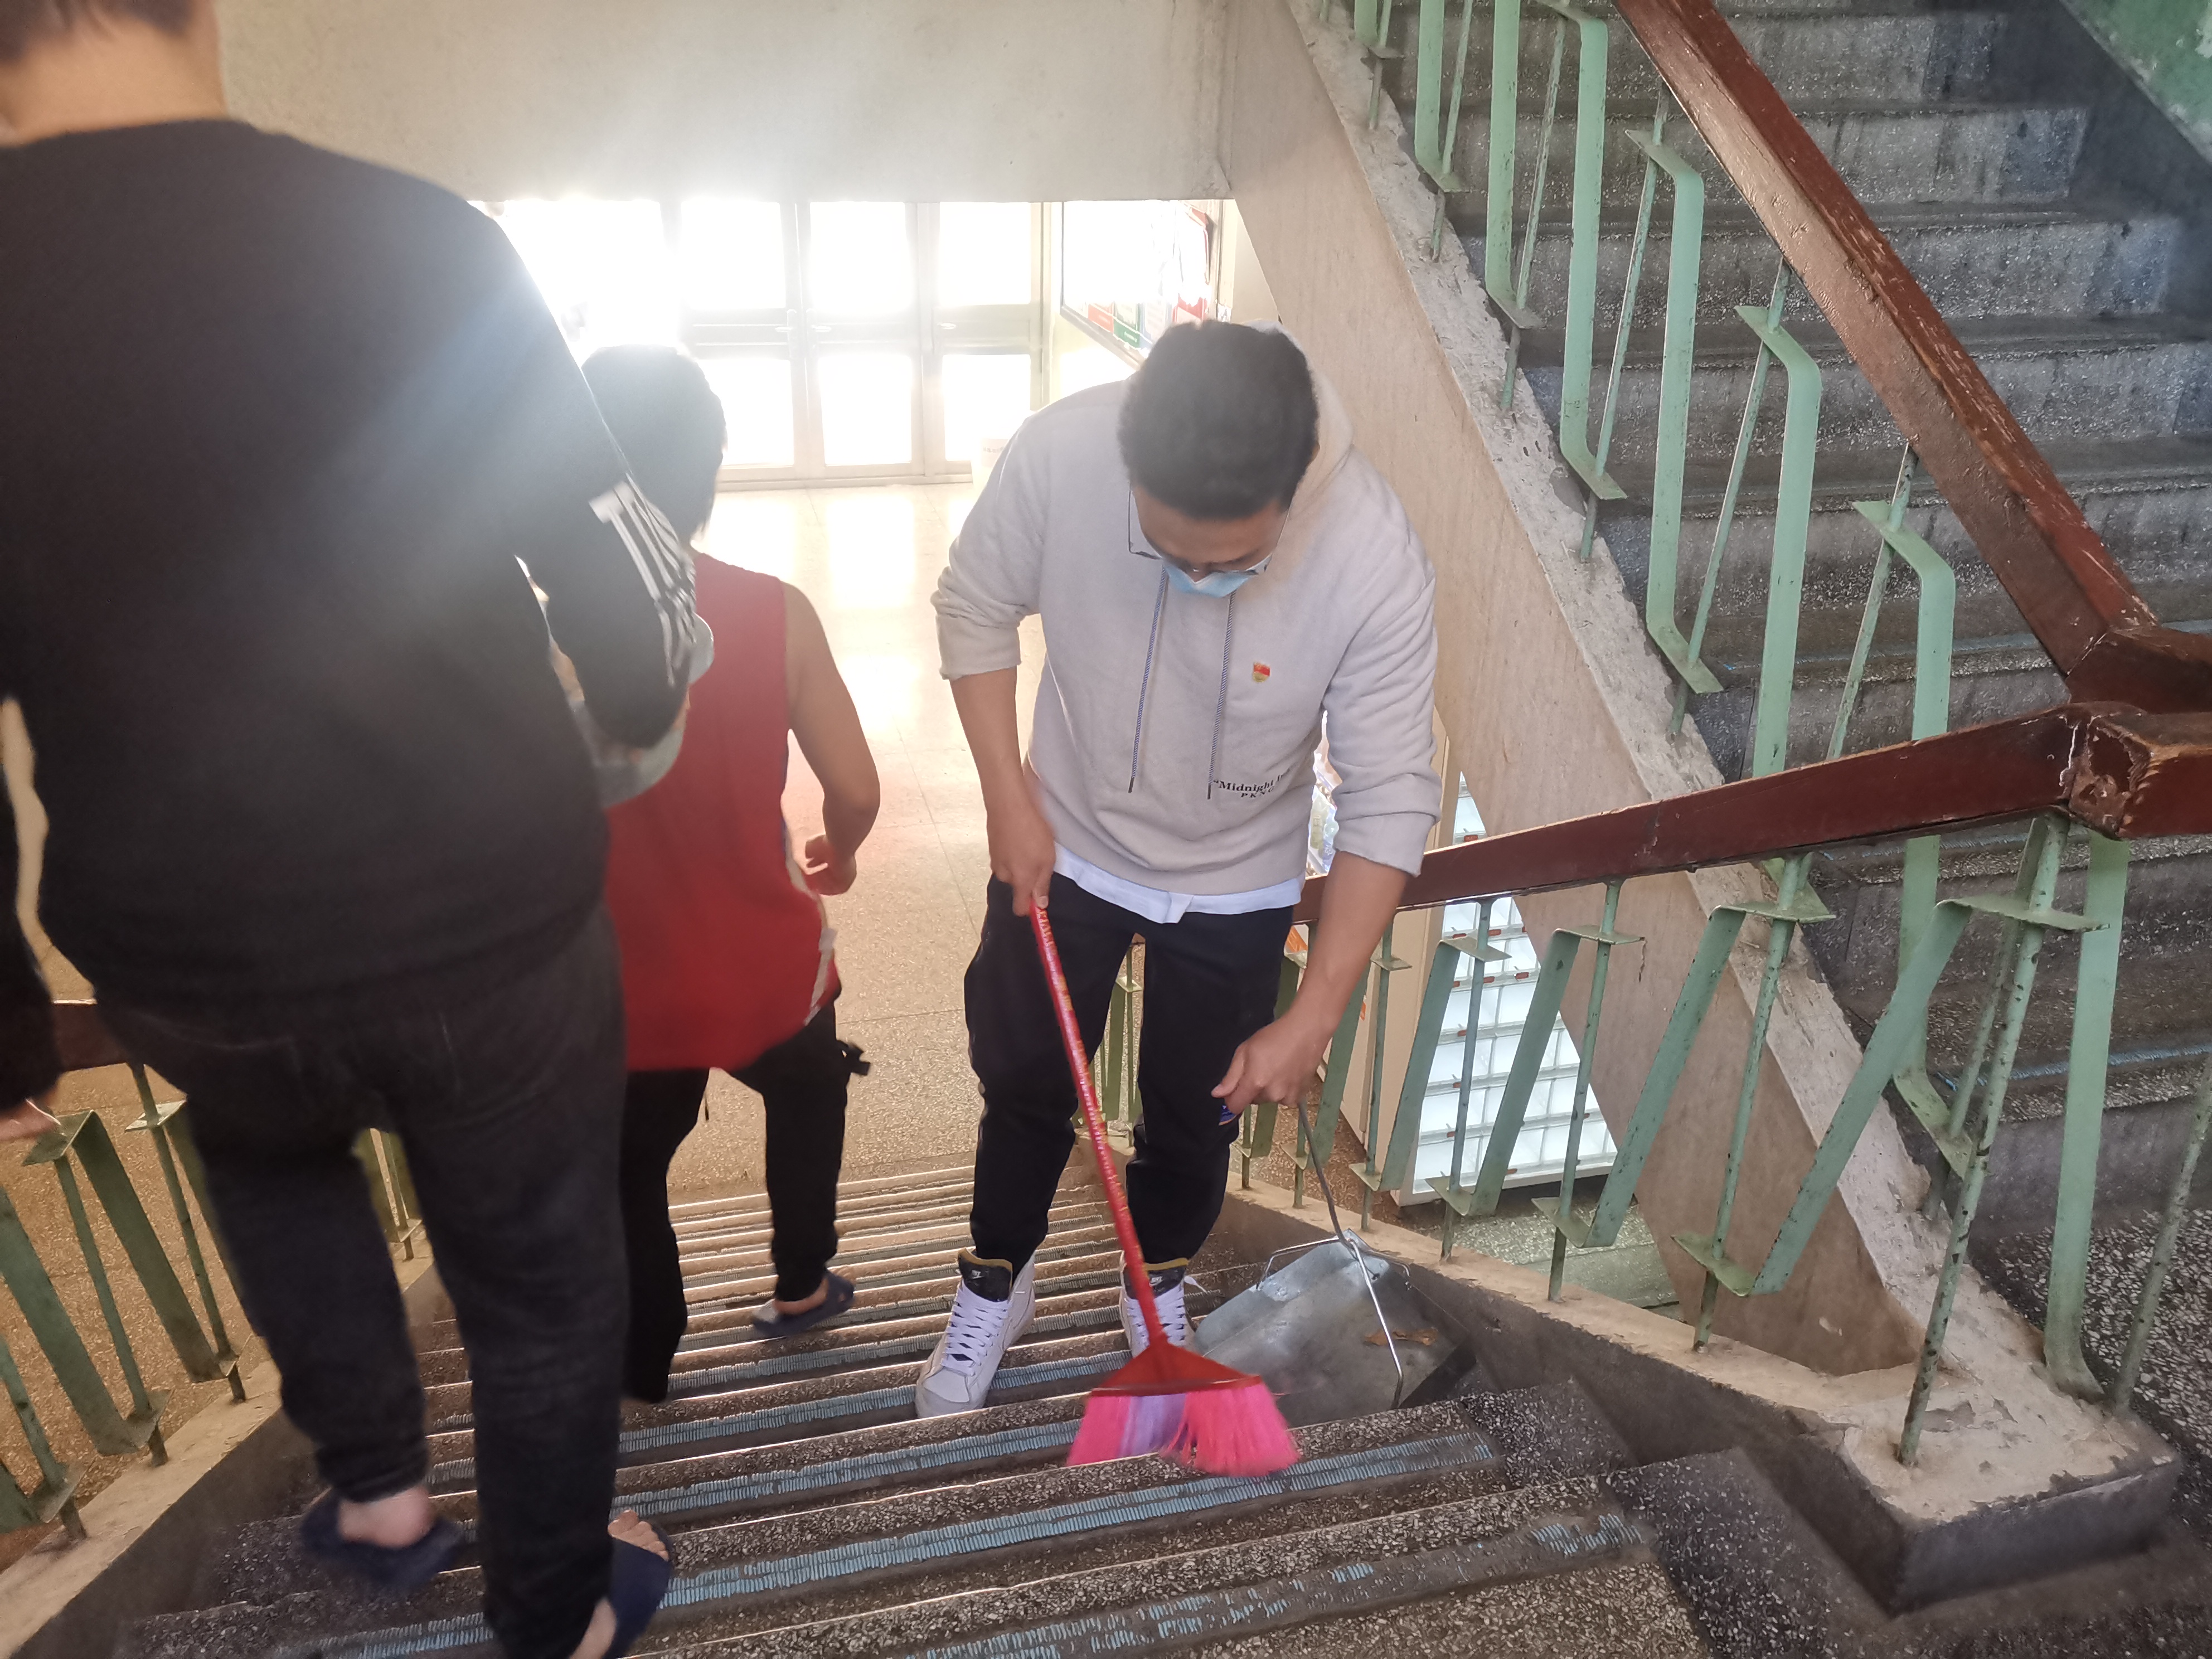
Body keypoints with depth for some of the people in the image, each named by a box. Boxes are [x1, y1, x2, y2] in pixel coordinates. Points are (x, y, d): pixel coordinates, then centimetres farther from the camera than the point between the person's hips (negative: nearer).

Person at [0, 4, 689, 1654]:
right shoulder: (419, 241, -13)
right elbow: (623, 579, -9)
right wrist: (649, 717, 14)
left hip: (192, 971, 3)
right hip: (499, 931, -2)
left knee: (269, 1140, 37)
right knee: (541, 1287, 22)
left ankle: (377, 1487, 47)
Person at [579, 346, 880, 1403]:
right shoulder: (774, 615, -16)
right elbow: (854, 791, -11)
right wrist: (837, 855, 11)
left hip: (620, 989, 0)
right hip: (768, 968, 1)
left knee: (629, 1168, 25)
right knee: (808, 1088, 33)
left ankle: (641, 1374, 42)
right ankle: (800, 1285, 46)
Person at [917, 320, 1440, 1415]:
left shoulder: (1376, 560, -32)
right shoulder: (1060, 451, -29)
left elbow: (1388, 802, -23)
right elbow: (975, 608, -9)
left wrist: (1315, 1016, -23)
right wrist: (1011, 800, -13)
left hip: (1235, 887, 0)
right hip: (1064, 845, 1)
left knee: (1195, 1113, 17)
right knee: (1025, 1082, 17)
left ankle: (1159, 1286, 49)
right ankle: (993, 1288, 45)